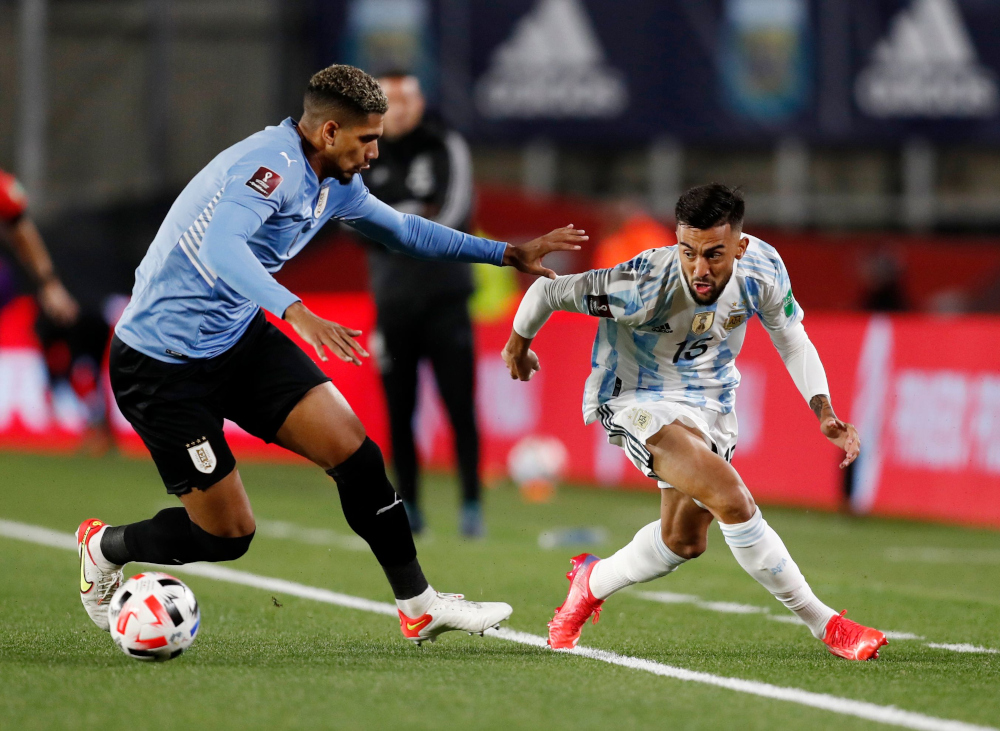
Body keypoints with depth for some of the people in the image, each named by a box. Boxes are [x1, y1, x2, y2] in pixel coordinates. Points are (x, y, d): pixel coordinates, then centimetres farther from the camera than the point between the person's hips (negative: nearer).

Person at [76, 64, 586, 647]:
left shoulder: (335, 185, 6)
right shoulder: (273, 164, -24)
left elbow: (402, 231, 25)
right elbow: (219, 248, -41)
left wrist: (507, 254, 23)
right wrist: (295, 311, -54)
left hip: (241, 337, 9)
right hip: (163, 361, -8)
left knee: (354, 451, -7)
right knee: (227, 534, -3)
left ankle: (419, 605, 3)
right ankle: (104, 548, 25)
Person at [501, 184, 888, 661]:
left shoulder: (763, 269, -20)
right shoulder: (646, 286, -34)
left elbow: (791, 339, -1)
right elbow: (549, 291, -21)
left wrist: (824, 411, -14)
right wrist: (518, 347, -1)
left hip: (709, 398, 6)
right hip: (639, 400, -6)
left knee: (684, 540, 14)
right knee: (733, 501, -25)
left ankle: (591, 584, 43)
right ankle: (824, 625, -13)